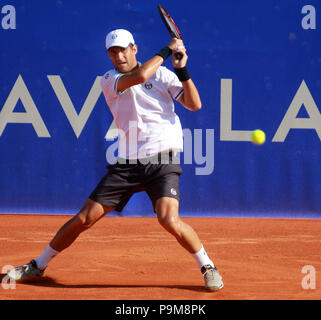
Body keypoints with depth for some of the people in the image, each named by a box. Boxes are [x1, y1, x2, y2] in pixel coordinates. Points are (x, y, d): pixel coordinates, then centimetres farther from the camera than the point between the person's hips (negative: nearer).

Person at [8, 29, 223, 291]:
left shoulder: (162, 74, 5)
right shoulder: (109, 81, 5)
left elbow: (194, 104, -1)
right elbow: (139, 76, -16)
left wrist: (182, 70, -12)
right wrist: (167, 50, -7)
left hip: (162, 163, -2)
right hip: (127, 163, 2)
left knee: (169, 220, -24)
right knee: (85, 218, 0)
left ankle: (207, 267, -2)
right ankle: (38, 266, 18)